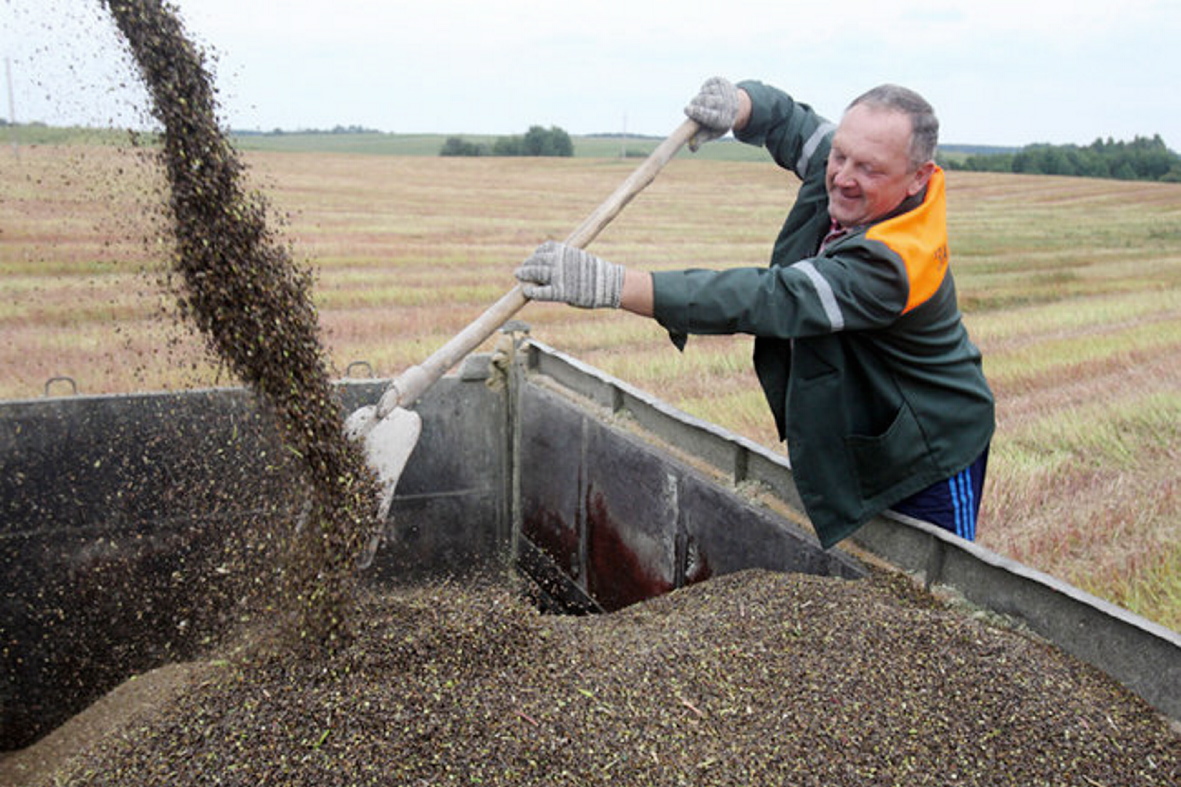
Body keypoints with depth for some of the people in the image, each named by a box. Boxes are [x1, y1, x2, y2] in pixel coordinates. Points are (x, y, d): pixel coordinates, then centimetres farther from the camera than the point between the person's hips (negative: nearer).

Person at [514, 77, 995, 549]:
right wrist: (734, 105, -19)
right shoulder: (834, 171, -11)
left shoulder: (892, 262, -36)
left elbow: (766, 301, -45)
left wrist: (611, 285, -53)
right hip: (855, 442, 8)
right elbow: (783, 116, 8)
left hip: (928, 462, -8)